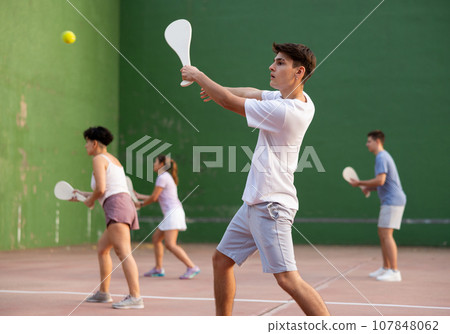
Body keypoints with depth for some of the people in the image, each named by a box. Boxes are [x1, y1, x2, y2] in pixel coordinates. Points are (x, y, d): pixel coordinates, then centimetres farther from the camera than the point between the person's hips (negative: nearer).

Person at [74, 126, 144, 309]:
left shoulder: (99, 159, -2)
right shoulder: (113, 159, 26)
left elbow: (101, 188, -14)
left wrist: (90, 200, 6)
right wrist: (84, 194, 34)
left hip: (117, 207, -10)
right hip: (126, 206, 10)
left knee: (124, 253, -18)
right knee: (101, 249, 21)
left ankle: (135, 297, -26)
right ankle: (103, 293, 29)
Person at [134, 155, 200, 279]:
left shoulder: (162, 177, -10)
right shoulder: (167, 177, 20)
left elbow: (153, 197, -9)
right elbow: (157, 198, 25)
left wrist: (141, 204, 8)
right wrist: (139, 196, 30)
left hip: (173, 212, -10)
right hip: (170, 214, 10)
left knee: (170, 245, -16)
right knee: (155, 238, 15)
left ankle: (192, 267, -19)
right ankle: (158, 269, 19)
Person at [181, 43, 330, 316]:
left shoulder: (284, 111, -22)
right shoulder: (300, 99, 6)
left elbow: (230, 102, -14)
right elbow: (253, 93, 23)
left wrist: (198, 76, -1)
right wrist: (216, 88, 15)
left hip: (271, 204, -10)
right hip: (254, 202, 10)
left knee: (287, 278, -16)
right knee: (221, 260, 18)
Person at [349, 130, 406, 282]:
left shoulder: (381, 158, -13)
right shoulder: (383, 157, 20)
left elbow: (380, 180, -24)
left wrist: (360, 183, -14)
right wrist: (369, 188, 13)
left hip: (392, 201, -11)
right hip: (389, 201, 11)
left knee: (386, 234, -14)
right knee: (382, 234, 14)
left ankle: (394, 272, -15)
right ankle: (385, 268, 21)